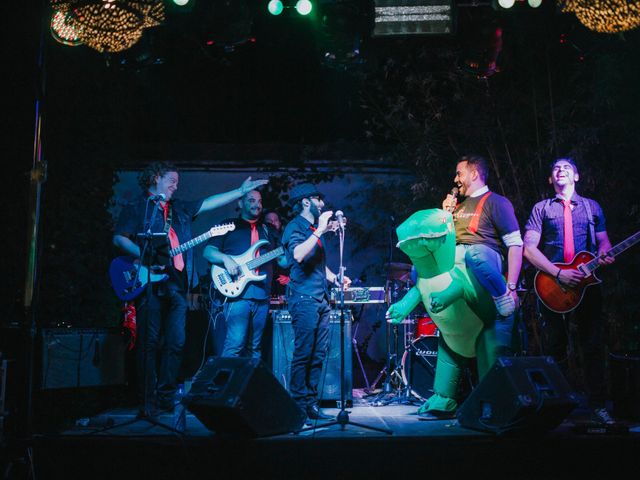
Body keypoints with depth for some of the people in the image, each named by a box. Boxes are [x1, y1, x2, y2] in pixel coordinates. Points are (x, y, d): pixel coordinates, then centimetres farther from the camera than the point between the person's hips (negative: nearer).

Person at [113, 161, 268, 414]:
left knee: (176, 343, 3)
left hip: (177, 283, 6)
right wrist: (146, 257, -16)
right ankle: (148, 402, 0)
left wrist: (242, 190, 18)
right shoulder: (136, 207, 6)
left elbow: (210, 202, 22)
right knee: (149, 342, -5)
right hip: (150, 282, -5)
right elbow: (119, 238, -3)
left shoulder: (179, 208, 23)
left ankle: (166, 397, 12)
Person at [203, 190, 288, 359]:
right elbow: (208, 251, 3)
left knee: (255, 347, 9)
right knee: (236, 342, -15)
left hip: (262, 295, 5)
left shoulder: (268, 231, 21)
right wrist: (225, 258, -15)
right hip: (238, 292, -5)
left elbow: (283, 260, 18)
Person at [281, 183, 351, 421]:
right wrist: (319, 231, -19)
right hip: (304, 298, -9)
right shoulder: (295, 226, -5)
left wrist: (335, 278, 12)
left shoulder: (314, 229, 21)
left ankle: (311, 403, 14)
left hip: (321, 299, 9)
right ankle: (299, 405, -1)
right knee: (303, 354, -7)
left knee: (318, 355, 8)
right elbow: (298, 255, -25)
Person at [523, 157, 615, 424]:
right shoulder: (541, 209, 8)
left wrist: (603, 255, -11)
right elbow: (529, 249, -2)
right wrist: (559, 273, -13)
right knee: (555, 347, 3)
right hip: (552, 286, -1)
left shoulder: (592, 207, 15)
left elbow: (604, 242, 14)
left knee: (593, 346, 0)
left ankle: (597, 405, 9)